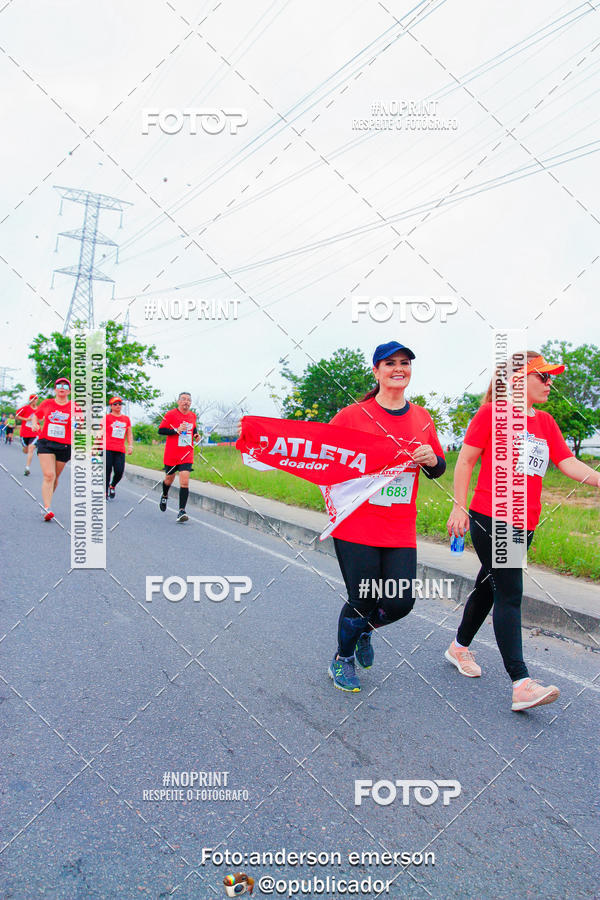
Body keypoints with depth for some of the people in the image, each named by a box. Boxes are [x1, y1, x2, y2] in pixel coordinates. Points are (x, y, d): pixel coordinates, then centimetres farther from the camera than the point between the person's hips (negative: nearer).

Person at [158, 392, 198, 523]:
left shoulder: (193, 415, 8)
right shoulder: (171, 414, -7)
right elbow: (160, 430, -9)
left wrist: (196, 434, 6)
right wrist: (177, 430, -21)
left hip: (187, 455, 2)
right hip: (171, 454, -2)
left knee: (184, 482, -13)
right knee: (169, 479, 16)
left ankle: (182, 511, -14)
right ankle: (164, 496, 50)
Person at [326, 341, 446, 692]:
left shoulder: (422, 418, 9)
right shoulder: (352, 415, -4)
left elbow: (438, 469, 17)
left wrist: (431, 459, -5)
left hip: (401, 531, 4)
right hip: (356, 527, -4)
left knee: (401, 603, 0)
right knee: (362, 602, 2)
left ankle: (365, 630, 36)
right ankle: (343, 659, 33)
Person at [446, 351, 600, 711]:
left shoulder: (545, 422, 13)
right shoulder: (491, 413, -6)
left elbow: (569, 463, 6)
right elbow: (465, 461, -4)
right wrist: (459, 507, -9)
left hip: (523, 525, 7)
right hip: (490, 519, -6)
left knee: (488, 587, 16)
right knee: (509, 594, -10)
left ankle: (460, 648, 35)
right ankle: (521, 684, -8)